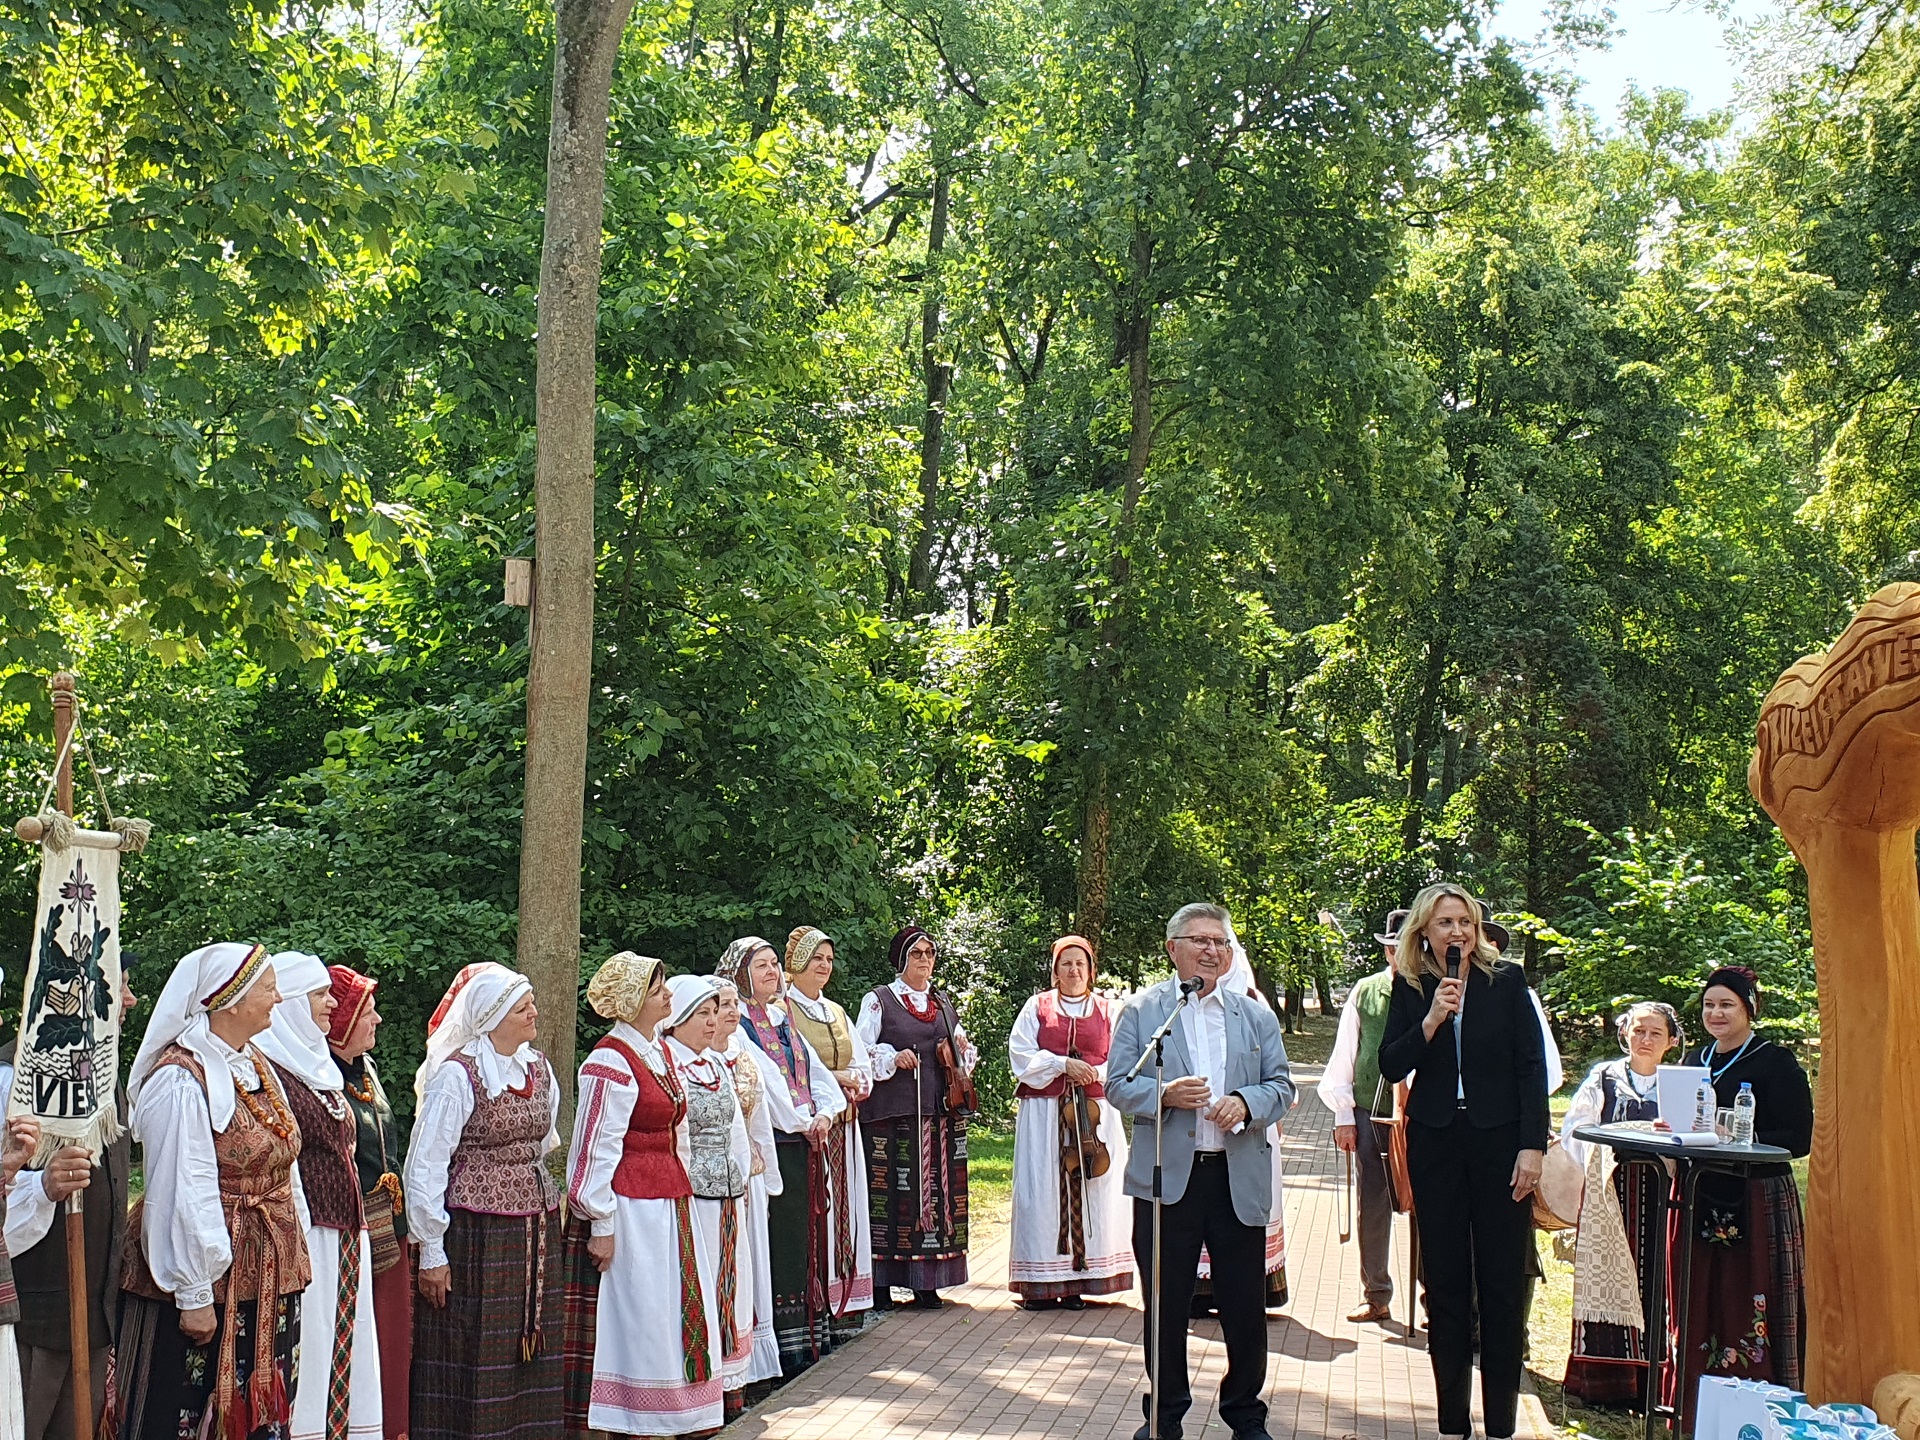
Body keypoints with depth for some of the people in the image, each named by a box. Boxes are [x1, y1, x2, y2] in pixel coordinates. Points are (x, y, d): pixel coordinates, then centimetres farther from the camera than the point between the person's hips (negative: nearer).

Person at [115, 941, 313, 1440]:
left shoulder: (256, 1065, 10)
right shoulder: (182, 1080, -18)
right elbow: (181, 1195, -20)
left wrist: (293, 1252, 13)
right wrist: (194, 1294, -18)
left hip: (267, 1277, 8)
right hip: (209, 1283, -8)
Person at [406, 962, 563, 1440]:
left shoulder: (538, 1067, 9)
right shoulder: (455, 1074, -10)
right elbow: (424, 1164, -9)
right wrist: (431, 1251, -10)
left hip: (536, 1226, 6)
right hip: (474, 1230, -6)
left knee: (530, 1350, 9)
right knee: (472, 1353, -2)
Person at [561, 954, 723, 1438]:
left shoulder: (660, 1050, 12)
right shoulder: (611, 1062, -15)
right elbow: (595, 1148, -16)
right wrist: (601, 1224, -16)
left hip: (670, 1202, 9)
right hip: (630, 1208, -9)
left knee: (680, 1314, 12)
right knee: (636, 1320, -1)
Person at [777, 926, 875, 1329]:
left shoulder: (837, 1013, 19)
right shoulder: (781, 1009, -4)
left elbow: (863, 1066, 16)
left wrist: (851, 1081, -5)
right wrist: (829, 1077, -14)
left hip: (843, 1122, 7)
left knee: (845, 1206, 6)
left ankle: (844, 1305, 10)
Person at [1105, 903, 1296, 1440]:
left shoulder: (1257, 1016, 13)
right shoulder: (1141, 1010, 6)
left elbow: (1281, 1086, 8)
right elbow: (1118, 1084, 0)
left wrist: (1245, 1103, -12)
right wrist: (1165, 1095, -18)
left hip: (1240, 1179, 2)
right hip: (1167, 1177, -2)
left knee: (1245, 1305, 6)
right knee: (1166, 1305, 7)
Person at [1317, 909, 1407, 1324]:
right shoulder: (1364, 992, 7)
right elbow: (1344, 1055, 10)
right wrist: (1344, 1115, 6)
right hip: (1370, 1114, 3)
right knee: (1372, 1209, 8)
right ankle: (1376, 1297, 19)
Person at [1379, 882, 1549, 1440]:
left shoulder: (1506, 981, -1)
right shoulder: (1410, 989, 3)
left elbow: (1533, 1066, -2)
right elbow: (1391, 1067, -4)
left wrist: (1533, 1145, -8)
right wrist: (1431, 1021, -18)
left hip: (1499, 1141, -1)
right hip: (1435, 1143, 1)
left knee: (1503, 1282, 3)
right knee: (1444, 1280, 6)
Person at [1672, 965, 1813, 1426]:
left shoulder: (1775, 1062, -6)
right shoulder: (1694, 1061, 15)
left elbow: (1799, 1139, -11)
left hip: (1757, 1202, -6)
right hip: (1702, 1201, 6)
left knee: (1749, 1310, -7)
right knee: (1700, 1309, 6)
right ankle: (1698, 1414, 14)